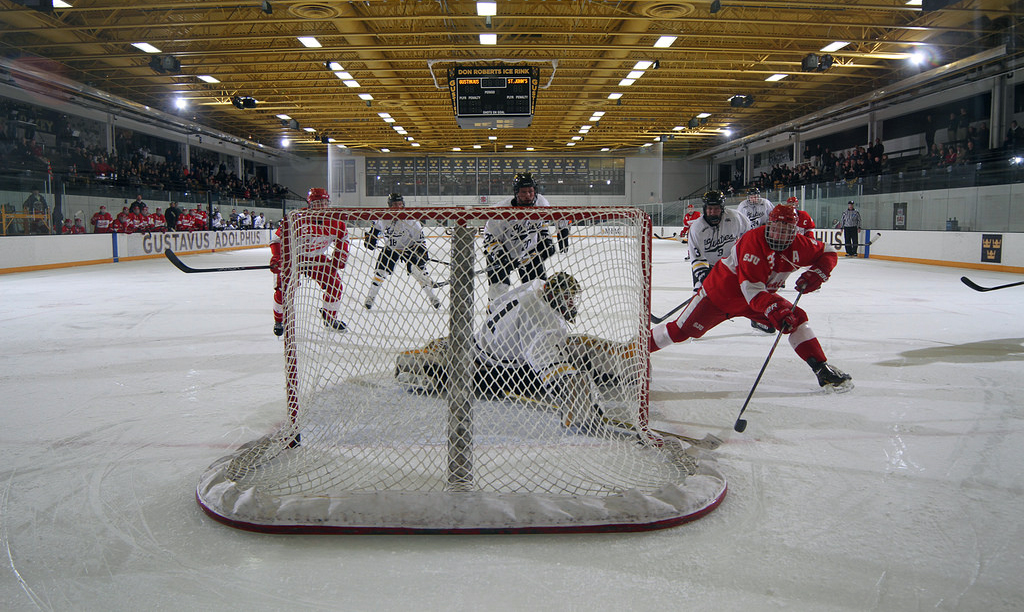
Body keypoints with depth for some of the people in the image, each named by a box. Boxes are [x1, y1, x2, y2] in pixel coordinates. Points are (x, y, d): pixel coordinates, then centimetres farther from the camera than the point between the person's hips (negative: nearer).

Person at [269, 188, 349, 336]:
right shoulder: (297, 219, -24)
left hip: (317, 259, 4)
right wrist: (276, 258, -28)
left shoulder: (334, 222, -10)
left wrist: (339, 257, -2)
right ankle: (279, 321, 15)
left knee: (334, 284, -6)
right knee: (283, 289, -13)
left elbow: (342, 237, 9)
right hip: (293, 258, -3)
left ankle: (329, 317, 19)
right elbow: (277, 239, -18)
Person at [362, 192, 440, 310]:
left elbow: (419, 238, -15)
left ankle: (432, 296, 0)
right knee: (380, 271, -5)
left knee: (418, 270, -12)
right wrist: (370, 238, 0)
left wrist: (422, 251, -22)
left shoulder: (410, 219, -20)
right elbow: (375, 227, 11)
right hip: (389, 248, 2)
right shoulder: (383, 217, -11)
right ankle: (371, 297, 12)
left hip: (408, 248, -2)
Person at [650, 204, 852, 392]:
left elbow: (828, 253, 5)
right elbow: (750, 287, -36)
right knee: (682, 330, -8)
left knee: (796, 318, -8)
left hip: (762, 294, 6)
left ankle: (823, 370, 0)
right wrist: (773, 310, -48)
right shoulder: (754, 240, -29)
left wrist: (817, 274, -15)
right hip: (722, 291, -6)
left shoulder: (798, 244, -10)